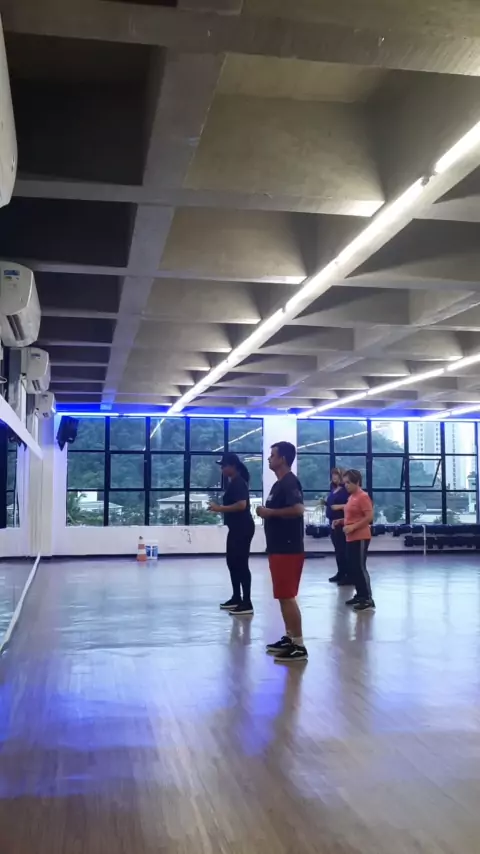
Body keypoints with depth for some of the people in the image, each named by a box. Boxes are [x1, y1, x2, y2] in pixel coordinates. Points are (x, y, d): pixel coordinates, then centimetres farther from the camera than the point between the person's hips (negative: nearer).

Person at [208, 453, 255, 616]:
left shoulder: (238, 482, -15)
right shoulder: (233, 482, 16)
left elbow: (241, 505, -26)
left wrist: (220, 508, -21)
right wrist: (219, 507, 11)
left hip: (243, 528, -11)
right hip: (236, 528, 11)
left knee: (241, 564, -9)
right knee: (232, 562, 16)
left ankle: (247, 604, -7)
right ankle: (236, 598, 26)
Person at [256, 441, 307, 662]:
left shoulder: (290, 482, -15)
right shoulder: (280, 483, 16)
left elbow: (298, 509, -29)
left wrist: (270, 512, -20)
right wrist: (267, 513, 8)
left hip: (288, 549, -10)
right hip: (279, 548, 10)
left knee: (287, 597, -8)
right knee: (283, 596, 15)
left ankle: (299, 646, -4)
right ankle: (289, 638, 24)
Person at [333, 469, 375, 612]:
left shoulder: (363, 497, -13)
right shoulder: (351, 497, 14)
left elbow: (369, 517, -19)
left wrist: (353, 527, -22)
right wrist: (340, 521, 8)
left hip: (360, 538, -9)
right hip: (351, 538, 9)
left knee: (360, 568, -8)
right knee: (352, 568, 13)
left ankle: (368, 600, -4)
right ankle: (360, 595, 23)